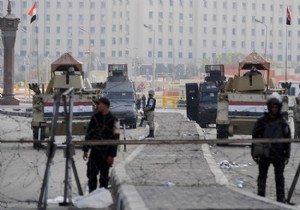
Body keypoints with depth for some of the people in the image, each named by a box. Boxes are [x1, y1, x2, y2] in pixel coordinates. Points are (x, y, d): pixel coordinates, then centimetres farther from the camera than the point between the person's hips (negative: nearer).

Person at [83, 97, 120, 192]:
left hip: (106, 153, -4)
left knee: (104, 176, 5)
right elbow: (88, 134, 12)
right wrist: (85, 149, 8)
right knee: (91, 175, 1)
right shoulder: (95, 118, 6)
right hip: (94, 151, 4)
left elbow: (115, 138, -8)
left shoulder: (113, 120, -7)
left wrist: (112, 155, -12)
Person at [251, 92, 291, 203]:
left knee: (280, 177, 5)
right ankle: (260, 197, 13)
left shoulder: (283, 122, 4)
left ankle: (281, 197, 13)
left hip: (279, 154, 1)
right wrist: (254, 152, 0)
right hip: (264, 154, -1)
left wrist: (287, 154, 5)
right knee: (262, 175, 6)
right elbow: (255, 137, 3)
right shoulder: (262, 121, 0)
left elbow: (288, 139, 8)